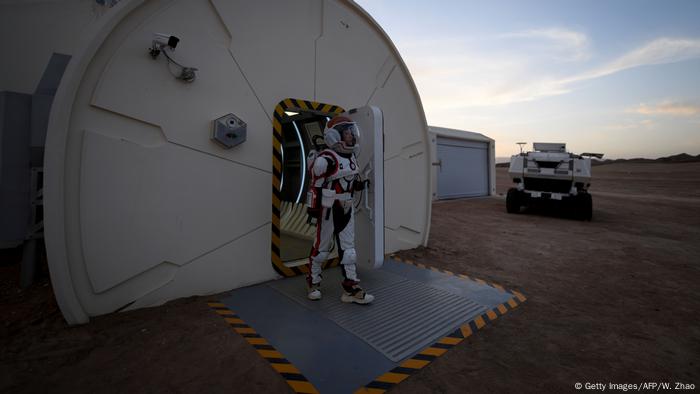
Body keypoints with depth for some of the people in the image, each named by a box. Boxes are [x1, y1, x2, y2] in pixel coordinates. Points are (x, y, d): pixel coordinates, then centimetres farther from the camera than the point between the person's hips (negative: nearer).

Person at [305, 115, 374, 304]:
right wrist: (312, 208, -12)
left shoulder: (351, 157, 10)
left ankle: (351, 288, 15)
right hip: (328, 208, -7)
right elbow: (315, 185, -13)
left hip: (346, 208, 8)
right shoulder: (326, 159, -15)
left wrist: (360, 185, 3)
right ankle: (313, 282, 27)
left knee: (348, 247, 7)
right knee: (322, 246, 5)